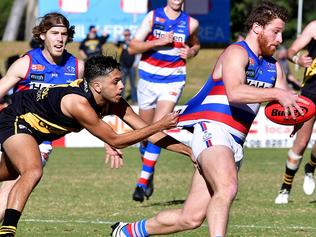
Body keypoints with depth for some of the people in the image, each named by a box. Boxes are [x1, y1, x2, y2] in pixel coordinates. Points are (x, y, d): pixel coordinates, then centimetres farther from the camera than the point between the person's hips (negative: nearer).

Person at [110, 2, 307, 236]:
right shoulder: (237, 52, -8)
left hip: (234, 144, 8)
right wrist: (276, 94, -30)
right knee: (227, 187, -37)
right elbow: (234, 93, -26)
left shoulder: (273, 66, 19)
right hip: (212, 130, -8)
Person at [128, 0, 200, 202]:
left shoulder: (191, 23, 3)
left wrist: (191, 52, 0)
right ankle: (149, 176, 31)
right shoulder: (153, 17, -2)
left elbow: (196, 44, 23)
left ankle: (143, 182, -17)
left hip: (173, 81, -1)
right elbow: (132, 47, -5)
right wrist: (158, 42, -18)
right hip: (148, 79, 1)